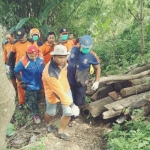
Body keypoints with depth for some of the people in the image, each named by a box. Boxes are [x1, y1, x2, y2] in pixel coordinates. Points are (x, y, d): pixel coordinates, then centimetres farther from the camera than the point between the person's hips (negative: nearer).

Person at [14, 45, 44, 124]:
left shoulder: (40, 59, -13)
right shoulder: (23, 62, -28)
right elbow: (16, 72, -15)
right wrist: (22, 82, -15)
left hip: (39, 84, 5)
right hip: (29, 86, -5)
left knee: (38, 99, 26)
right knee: (32, 102, 11)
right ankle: (36, 114, 36)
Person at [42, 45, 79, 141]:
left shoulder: (62, 62, -18)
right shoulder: (50, 73, -41)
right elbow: (59, 92, -39)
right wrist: (71, 104, -37)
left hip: (66, 89, 6)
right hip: (53, 93, -5)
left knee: (68, 112, 3)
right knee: (51, 112, 20)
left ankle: (61, 132, 26)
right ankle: (48, 124, 56)